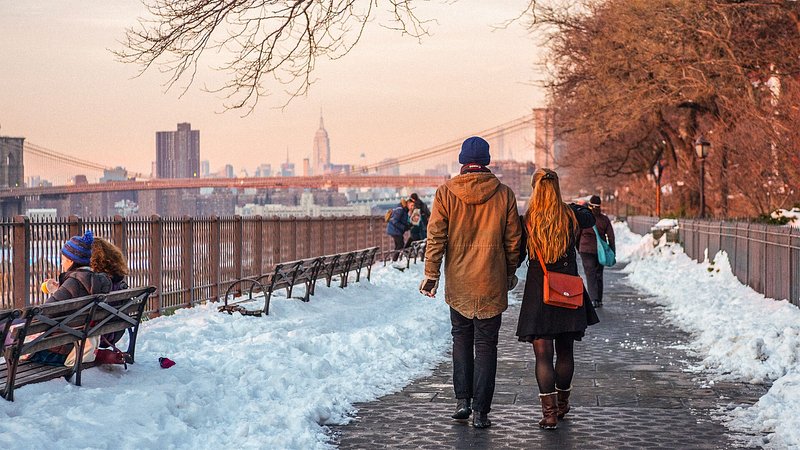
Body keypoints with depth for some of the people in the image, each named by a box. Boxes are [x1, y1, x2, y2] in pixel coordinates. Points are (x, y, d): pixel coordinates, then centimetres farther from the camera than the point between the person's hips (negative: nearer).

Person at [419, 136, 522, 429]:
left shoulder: (445, 193, -5)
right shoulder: (504, 194, -4)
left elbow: (436, 236, -5)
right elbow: (513, 240, 2)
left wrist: (431, 274, 1)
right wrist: (510, 272, 15)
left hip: (458, 283, 1)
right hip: (491, 283, -1)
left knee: (461, 338, 19)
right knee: (485, 344, 5)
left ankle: (462, 401, 15)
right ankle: (480, 411, 3)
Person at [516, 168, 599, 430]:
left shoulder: (527, 221, -10)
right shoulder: (571, 216, -3)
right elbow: (590, 219, 20)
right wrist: (578, 206, 40)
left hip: (538, 293, -2)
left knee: (543, 354, -1)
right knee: (565, 351, 17)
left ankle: (549, 412, -8)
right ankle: (562, 403, 32)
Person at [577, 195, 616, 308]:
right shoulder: (605, 219, 0)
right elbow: (611, 237, 1)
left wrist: (578, 248, 16)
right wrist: (612, 252, 6)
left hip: (586, 250, -2)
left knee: (590, 275, -4)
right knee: (599, 274, 14)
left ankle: (594, 299, -18)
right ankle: (599, 299, 17)